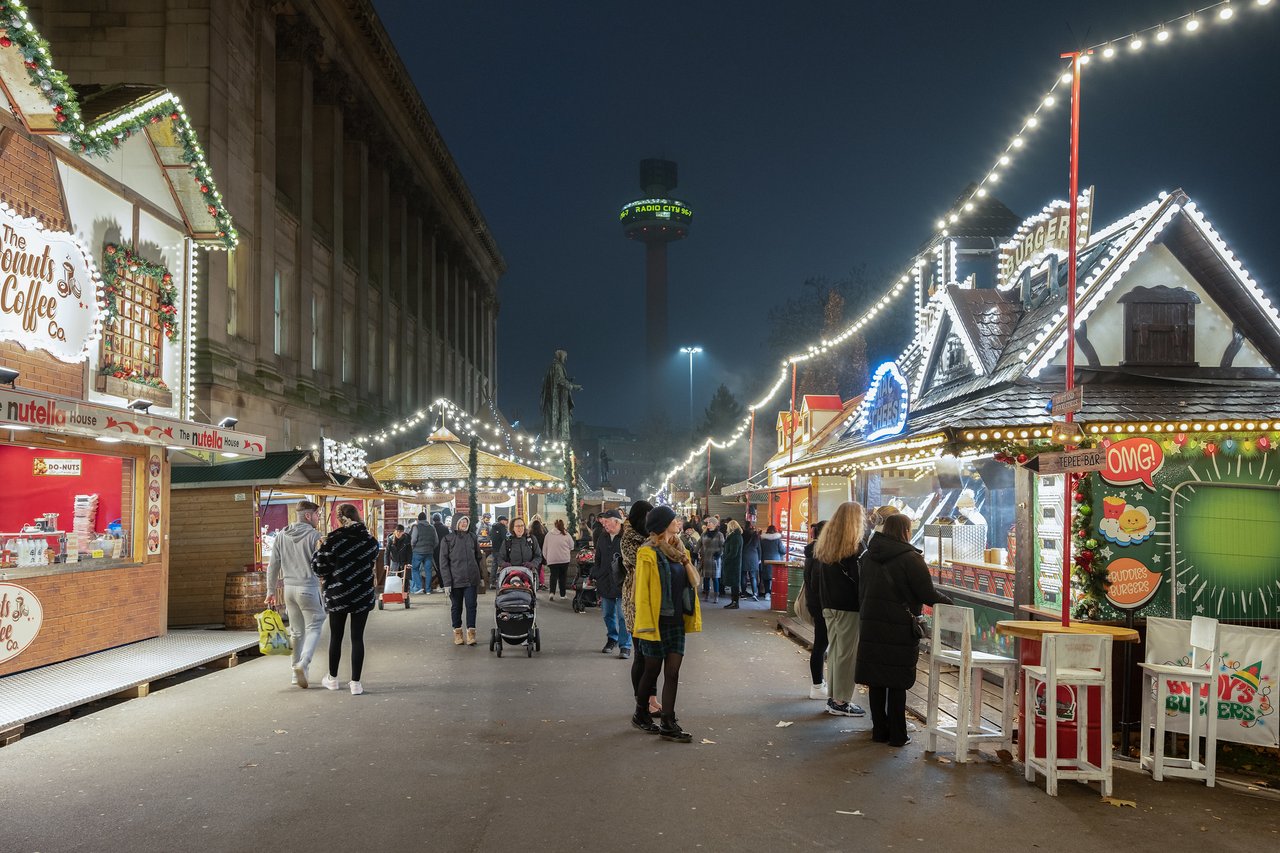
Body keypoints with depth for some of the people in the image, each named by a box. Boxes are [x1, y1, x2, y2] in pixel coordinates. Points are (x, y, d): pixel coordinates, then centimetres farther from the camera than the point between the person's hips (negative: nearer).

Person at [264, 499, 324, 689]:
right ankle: (302, 663, -17)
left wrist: (271, 590, 15)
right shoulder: (314, 536, -9)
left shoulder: (281, 536, 7)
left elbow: (273, 566, 8)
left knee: (296, 631, 14)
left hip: (289, 588, 6)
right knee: (314, 628, 2)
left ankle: (297, 673, 17)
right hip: (309, 588, -6)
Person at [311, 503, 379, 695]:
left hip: (338, 594, -2)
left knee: (336, 637, 13)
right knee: (357, 637, 4)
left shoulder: (332, 540, -12)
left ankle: (332, 678, 27)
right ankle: (355, 683, 2)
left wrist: (320, 548, 7)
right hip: (363, 595, 2)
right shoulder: (370, 540, -1)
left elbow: (319, 567, -8)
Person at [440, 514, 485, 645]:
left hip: (471, 579, 2)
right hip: (455, 579, -2)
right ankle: (457, 632, 17)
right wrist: (446, 582, -8)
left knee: (471, 605, -3)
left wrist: (481, 577, 13)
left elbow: (478, 557, 16)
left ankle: (471, 632, 0)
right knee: (456, 606, 7)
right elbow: (443, 562, -3)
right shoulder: (448, 540, -1)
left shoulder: (472, 537, 9)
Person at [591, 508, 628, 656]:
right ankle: (612, 639, 34)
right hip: (605, 582, 6)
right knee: (608, 614, 16)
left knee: (623, 616, -3)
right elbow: (598, 559, 19)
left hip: (622, 583, -6)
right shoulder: (602, 537, 8)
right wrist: (594, 576, 16)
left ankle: (625, 645, 6)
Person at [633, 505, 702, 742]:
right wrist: (646, 624, -17)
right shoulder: (648, 554, -12)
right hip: (657, 622, -6)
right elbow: (641, 591, -14)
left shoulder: (679, 551, 10)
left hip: (676, 621, 6)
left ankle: (668, 724, 8)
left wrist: (684, 560, -7)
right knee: (653, 670, 8)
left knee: (673, 672, 4)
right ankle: (641, 715, 28)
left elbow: (693, 582, 8)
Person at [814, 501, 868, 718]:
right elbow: (860, 578, -15)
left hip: (829, 605, 7)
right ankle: (841, 702, 4)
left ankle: (832, 697, 20)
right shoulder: (855, 546, -13)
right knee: (846, 653, 0)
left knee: (834, 651, 14)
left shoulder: (824, 543, 10)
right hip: (849, 607, -7)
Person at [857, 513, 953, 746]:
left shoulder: (868, 556, 8)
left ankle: (879, 730, 18)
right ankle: (897, 735, 9)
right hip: (900, 629, -5)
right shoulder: (910, 558, -12)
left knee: (876, 682, 11)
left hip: (872, 625, 5)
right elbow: (927, 594, -10)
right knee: (897, 683, 3)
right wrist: (947, 602, 6)